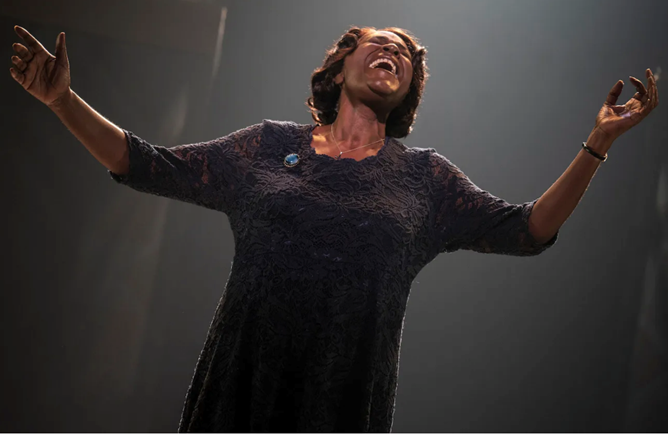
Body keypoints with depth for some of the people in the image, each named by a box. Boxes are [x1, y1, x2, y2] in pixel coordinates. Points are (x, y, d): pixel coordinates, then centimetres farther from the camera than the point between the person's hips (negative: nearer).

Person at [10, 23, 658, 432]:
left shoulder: (423, 174, 11)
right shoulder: (268, 145, 11)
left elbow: (524, 231, 9)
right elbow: (150, 167, 10)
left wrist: (598, 143, 1)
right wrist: (64, 101, 1)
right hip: (242, 382, 0)